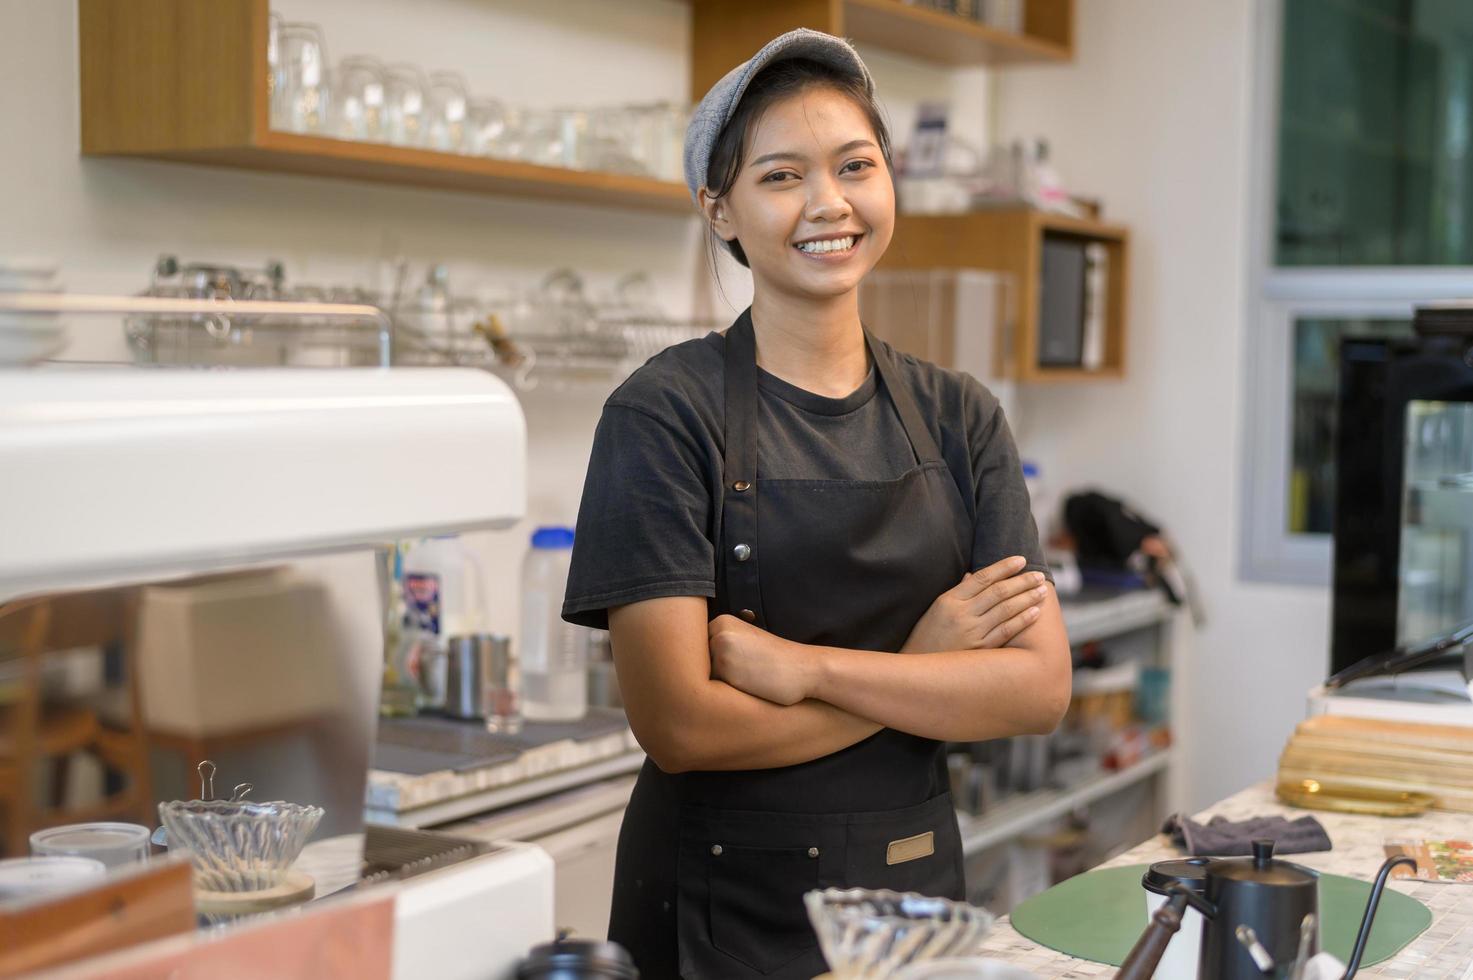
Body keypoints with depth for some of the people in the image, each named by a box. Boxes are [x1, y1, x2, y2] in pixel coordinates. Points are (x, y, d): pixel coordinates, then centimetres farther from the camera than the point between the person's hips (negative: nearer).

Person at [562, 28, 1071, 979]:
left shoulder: (958, 416, 1)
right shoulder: (667, 412, -12)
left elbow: (1040, 686, -8)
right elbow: (680, 723, -18)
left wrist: (807, 666, -19)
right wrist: (922, 668, -11)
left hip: (916, 883, 4)